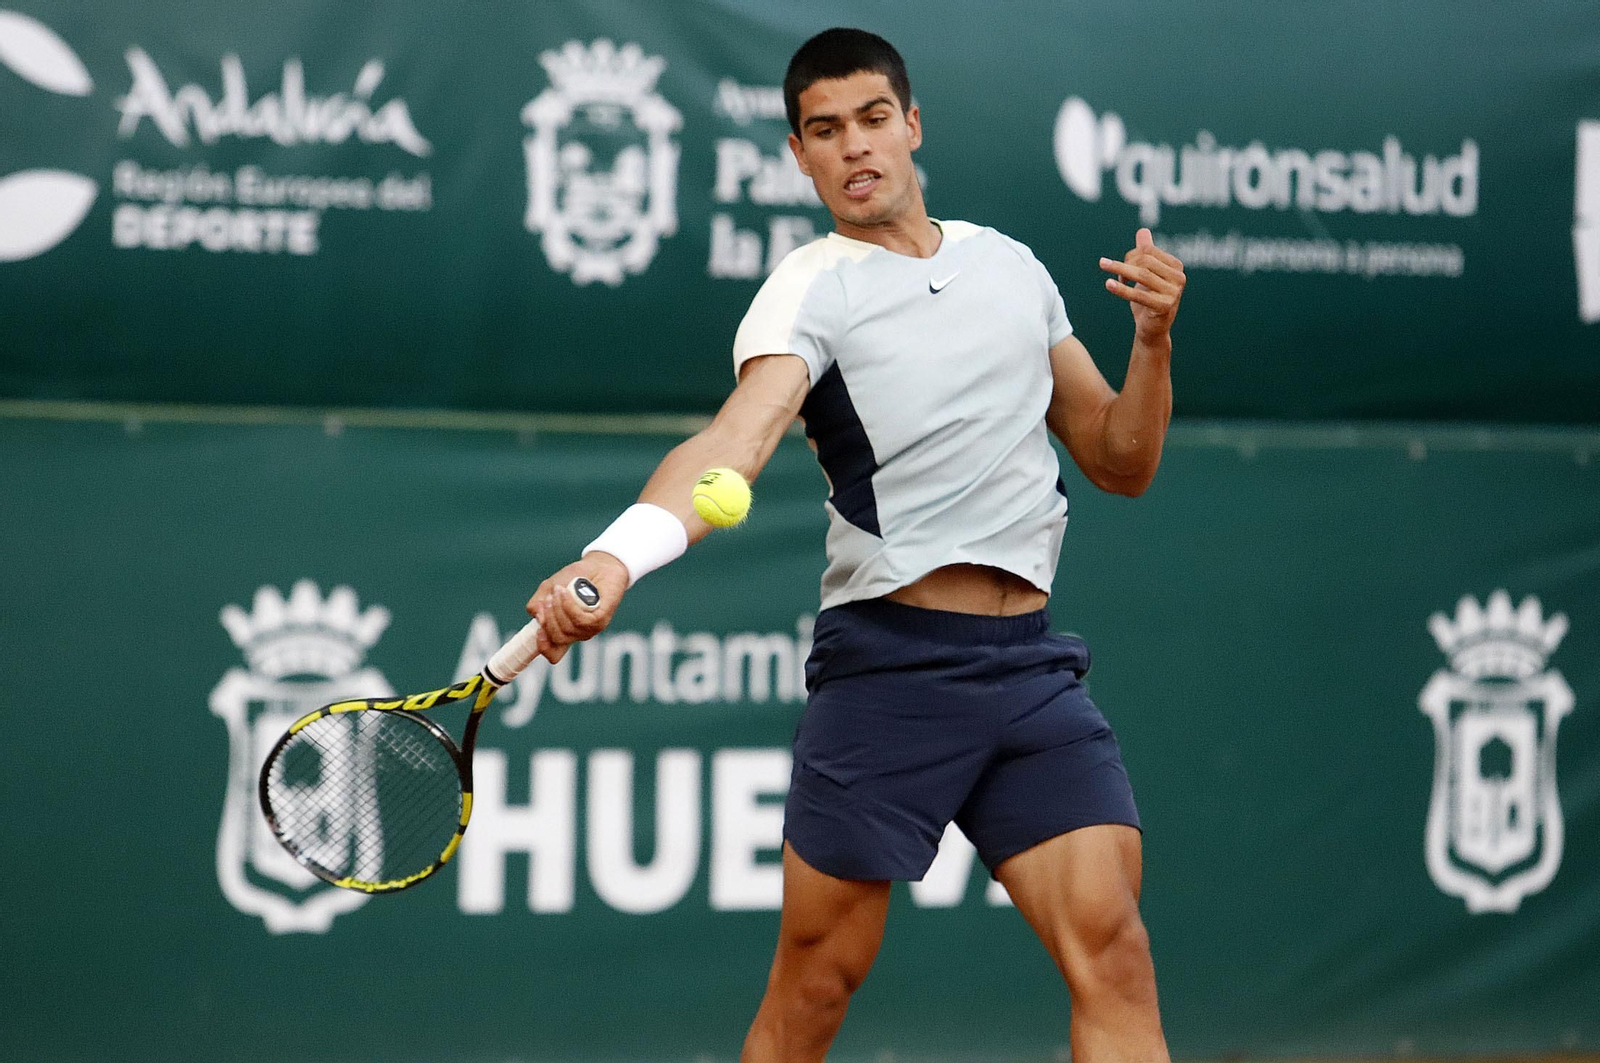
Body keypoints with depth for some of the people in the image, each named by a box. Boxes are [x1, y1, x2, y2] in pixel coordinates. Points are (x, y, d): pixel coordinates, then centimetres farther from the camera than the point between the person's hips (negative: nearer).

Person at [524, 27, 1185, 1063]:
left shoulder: (1013, 266, 16)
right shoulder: (810, 289, -1)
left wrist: (1154, 340, 2)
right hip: (888, 659, -4)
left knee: (1112, 951, -10)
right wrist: (615, 558, -41)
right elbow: (735, 440, -22)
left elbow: (1121, 463, 22)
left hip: (1033, 666, 4)